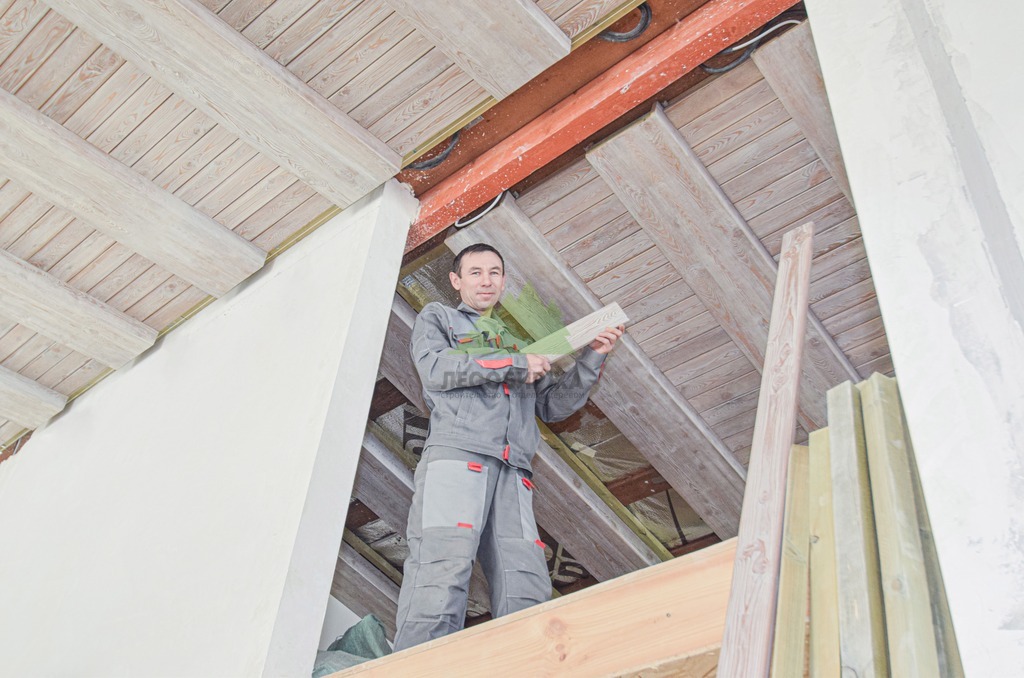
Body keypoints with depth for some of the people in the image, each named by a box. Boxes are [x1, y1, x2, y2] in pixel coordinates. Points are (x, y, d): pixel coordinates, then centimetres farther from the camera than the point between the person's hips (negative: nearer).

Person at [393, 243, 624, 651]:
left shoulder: (518, 345, 35)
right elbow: (435, 368, 2)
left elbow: (553, 406, 28)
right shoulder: (437, 318, 24)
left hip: (512, 471, 5)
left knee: (528, 594, -11)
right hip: (455, 455, -5)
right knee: (441, 581, -22)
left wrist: (592, 359, 16)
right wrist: (516, 365, 2)